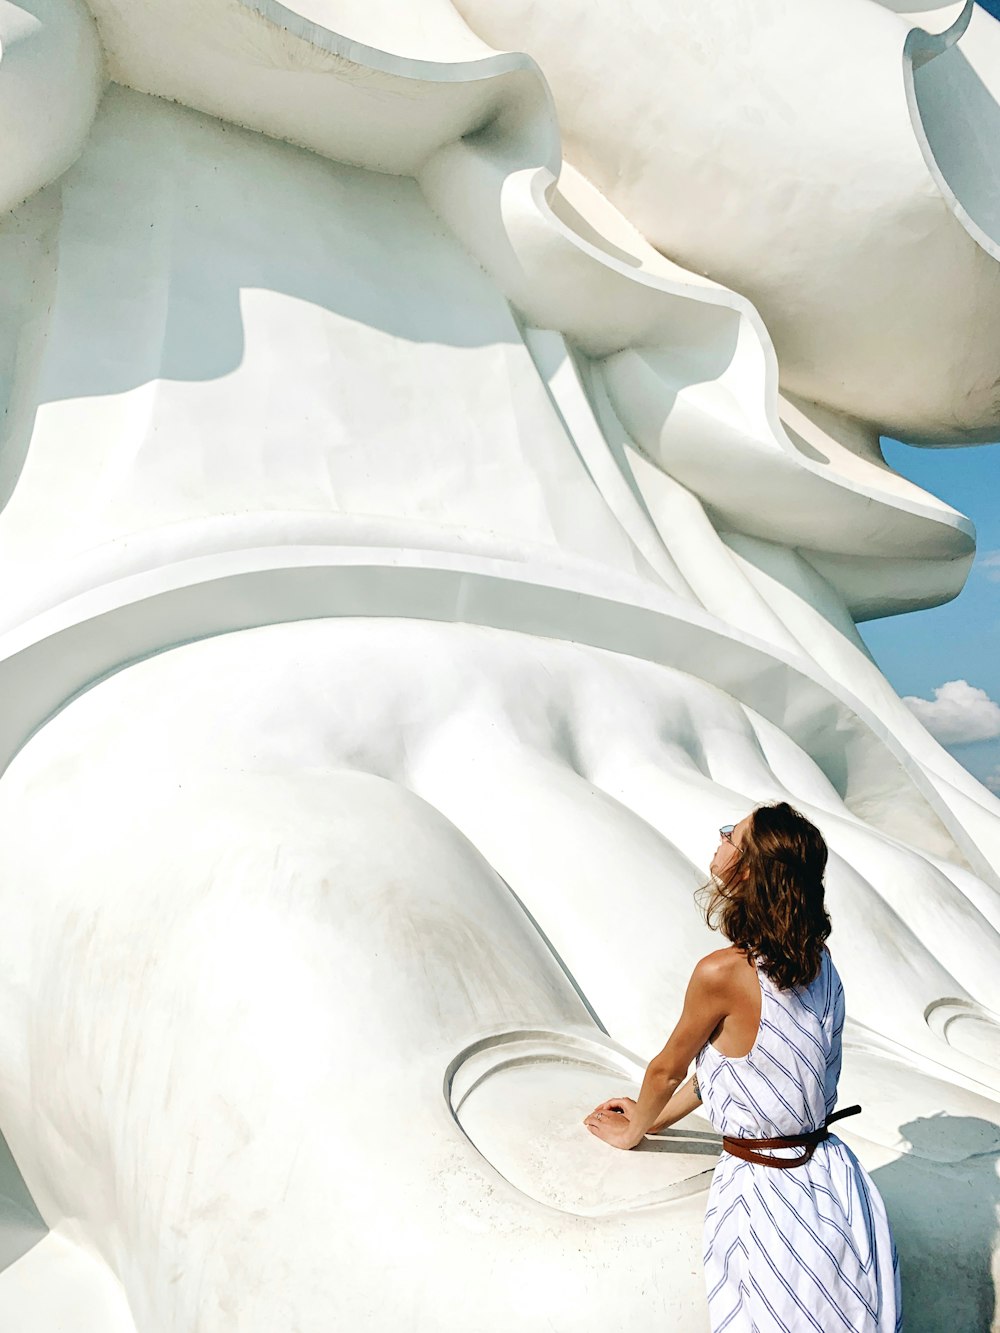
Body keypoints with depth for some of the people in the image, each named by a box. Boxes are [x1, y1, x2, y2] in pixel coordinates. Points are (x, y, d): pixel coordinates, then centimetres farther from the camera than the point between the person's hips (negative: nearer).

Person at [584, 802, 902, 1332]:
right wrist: (656, 1116, 22)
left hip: (770, 1194, -6)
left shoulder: (723, 972, -25)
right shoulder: (820, 963, -3)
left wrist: (631, 1132, 14)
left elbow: (668, 1070, -7)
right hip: (836, 1179, 7)